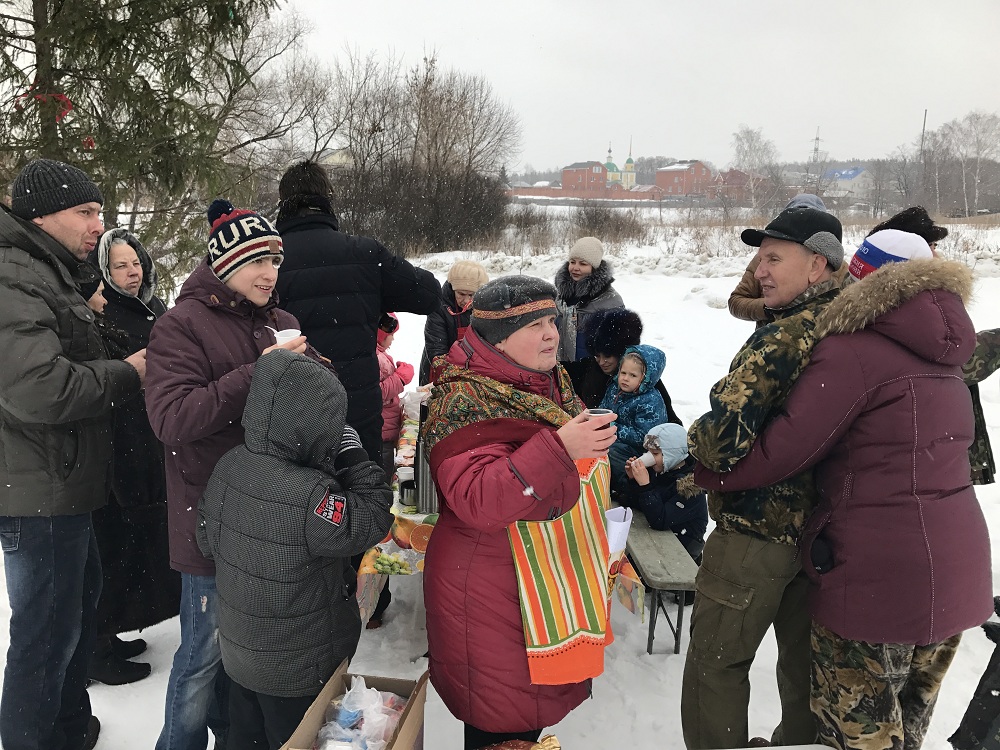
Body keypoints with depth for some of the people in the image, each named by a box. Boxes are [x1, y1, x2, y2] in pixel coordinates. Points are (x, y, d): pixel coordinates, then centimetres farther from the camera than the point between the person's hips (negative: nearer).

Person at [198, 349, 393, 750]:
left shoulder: (228, 466, -10)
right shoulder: (308, 494, -35)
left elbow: (208, 539, 4)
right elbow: (372, 519, -22)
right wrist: (354, 456, -15)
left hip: (240, 651, 7)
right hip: (298, 671, -7)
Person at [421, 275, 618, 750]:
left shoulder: (551, 383, 5)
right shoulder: (464, 400, -21)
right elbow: (477, 501, -35)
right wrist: (558, 448, -39)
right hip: (490, 598, -8)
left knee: (535, 710, 22)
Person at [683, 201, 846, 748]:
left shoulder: (781, 339, -23)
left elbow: (722, 439, -31)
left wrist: (681, 443, -9)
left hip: (756, 534, -8)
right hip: (821, 530, 9)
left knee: (715, 667, 8)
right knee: (805, 662, 24)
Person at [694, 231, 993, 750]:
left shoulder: (851, 350, -15)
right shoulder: (939, 353, 12)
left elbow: (783, 450, -20)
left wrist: (703, 470, -6)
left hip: (879, 576, -8)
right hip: (956, 567, 8)